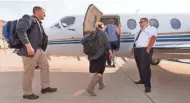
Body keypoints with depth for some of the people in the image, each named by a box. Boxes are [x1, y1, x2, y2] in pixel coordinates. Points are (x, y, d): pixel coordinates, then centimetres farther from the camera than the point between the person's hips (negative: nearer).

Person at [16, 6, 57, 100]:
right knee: (29, 72, 0)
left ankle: (45, 87, 27)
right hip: (30, 50, -9)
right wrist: (28, 46, -28)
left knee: (45, 67, 14)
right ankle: (27, 93, 15)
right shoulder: (28, 18, -6)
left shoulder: (39, 23, 21)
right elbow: (20, 30, -22)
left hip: (39, 50, 9)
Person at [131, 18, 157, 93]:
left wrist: (148, 49, -25)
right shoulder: (141, 30, 23)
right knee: (140, 67, 19)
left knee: (145, 68, -9)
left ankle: (148, 85, -2)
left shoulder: (150, 29, -5)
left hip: (144, 51, -10)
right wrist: (134, 48, 22)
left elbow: (153, 38, -20)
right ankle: (142, 80, 36)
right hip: (137, 50, 10)